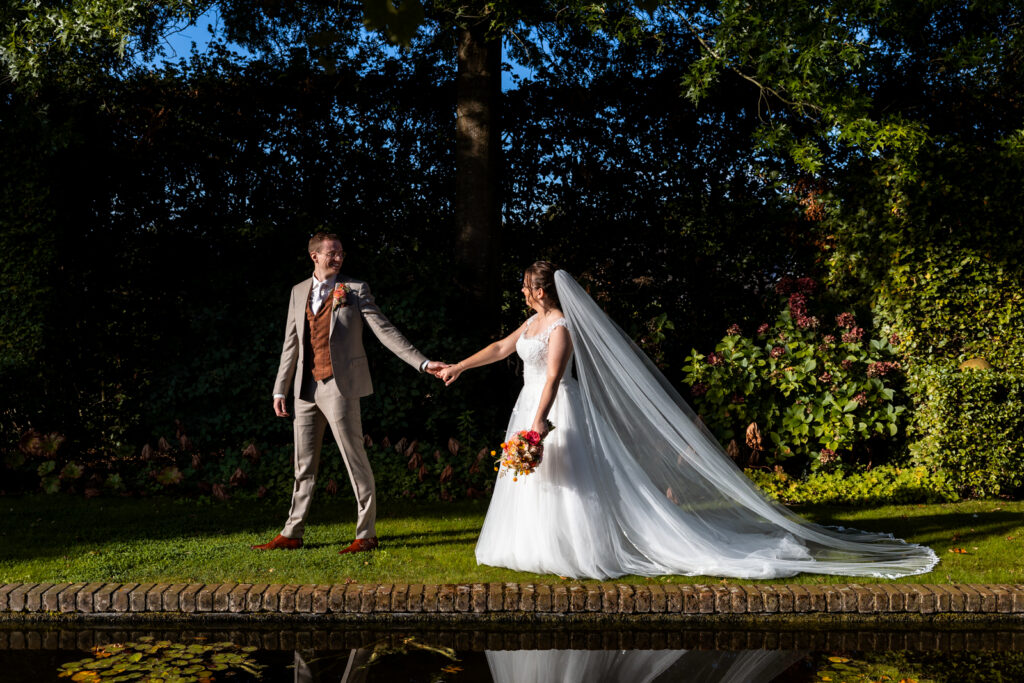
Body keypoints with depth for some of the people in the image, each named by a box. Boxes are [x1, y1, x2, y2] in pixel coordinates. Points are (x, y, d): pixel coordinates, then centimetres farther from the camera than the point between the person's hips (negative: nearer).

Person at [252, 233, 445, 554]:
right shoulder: (299, 292, 13)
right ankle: (292, 535, 20)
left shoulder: (355, 289, 0)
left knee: (355, 459, -3)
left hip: (340, 386, -5)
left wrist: (423, 363, -12)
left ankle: (366, 535, 5)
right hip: (307, 389, 5)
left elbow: (385, 330, -4)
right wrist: (280, 390, 11)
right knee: (304, 465, 11)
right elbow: (291, 344, 15)